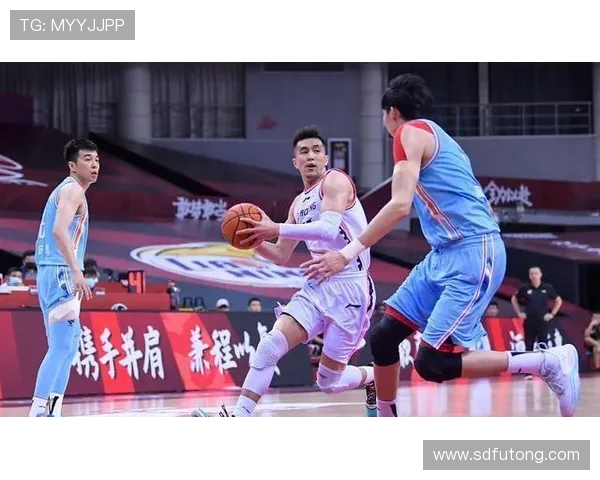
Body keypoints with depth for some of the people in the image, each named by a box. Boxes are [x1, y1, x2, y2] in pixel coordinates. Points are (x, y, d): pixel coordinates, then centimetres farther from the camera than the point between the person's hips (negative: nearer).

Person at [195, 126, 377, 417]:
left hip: (350, 287, -7)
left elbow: (329, 229, -25)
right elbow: (282, 256, 23)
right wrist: (256, 242, 2)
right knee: (270, 345, -16)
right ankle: (238, 420, -18)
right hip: (318, 286, 7)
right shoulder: (299, 204, 17)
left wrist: (277, 230, -32)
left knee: (328, 382, -2)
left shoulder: (335, 181, -7)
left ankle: (373, 378, 29)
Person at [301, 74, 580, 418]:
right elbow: (481, 205, 26)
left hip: (472, 255, -10)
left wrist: (347, 255, -17)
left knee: (432, 363, -15)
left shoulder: (411, 132, -6)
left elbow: (400, 205, -19)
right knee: (383, 337, 7)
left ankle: (550, 362, -9)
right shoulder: (437, 138, 23)